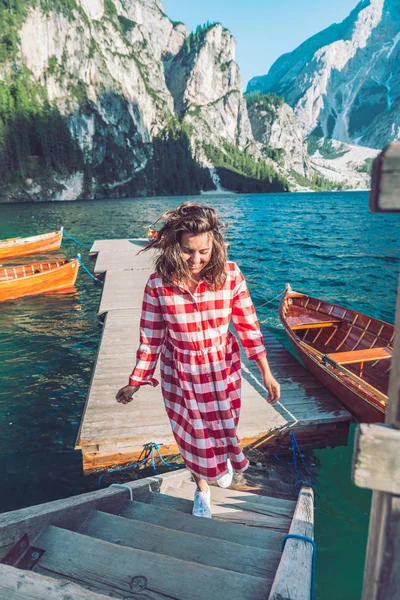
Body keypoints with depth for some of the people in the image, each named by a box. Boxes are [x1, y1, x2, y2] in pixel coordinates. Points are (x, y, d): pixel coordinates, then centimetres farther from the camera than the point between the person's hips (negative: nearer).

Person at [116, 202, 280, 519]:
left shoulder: (230, 276, -19)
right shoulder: (158, 285, -20)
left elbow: (248, 325, -8)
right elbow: (150, 338, -8)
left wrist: (266, 373, -4)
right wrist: (135, 383, 0)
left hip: (222, 368, 0)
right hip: (181, 373, 0)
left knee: (224, 424, 19)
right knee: (193, 433, 19)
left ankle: (223, 459, 58)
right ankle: (202, 487, 50)